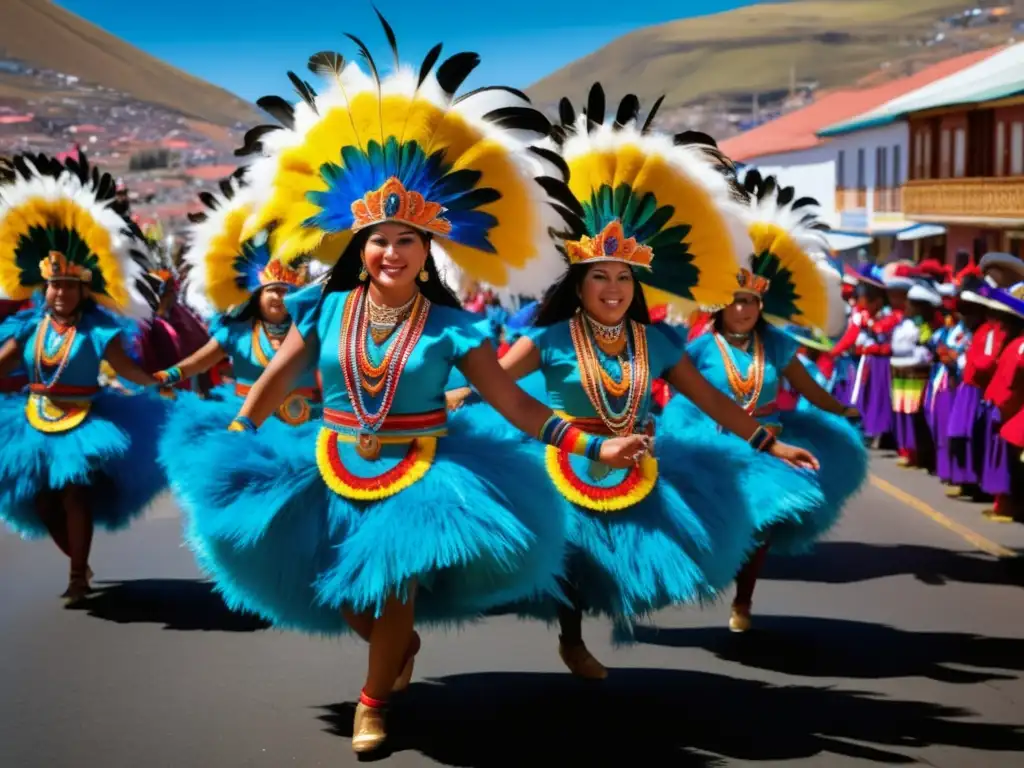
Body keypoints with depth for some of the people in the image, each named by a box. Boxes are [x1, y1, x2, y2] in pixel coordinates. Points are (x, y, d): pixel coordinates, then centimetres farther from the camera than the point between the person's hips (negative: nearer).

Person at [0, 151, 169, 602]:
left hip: (83, 423, -5)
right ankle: (79, 563, 29)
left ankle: (79, 577, 4)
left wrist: (159, 381, -25)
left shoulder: (96, 329, -9)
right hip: (37, 422, 5)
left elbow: (127, 369, -13)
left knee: (74, 496, -10)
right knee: (42, 501, 8)